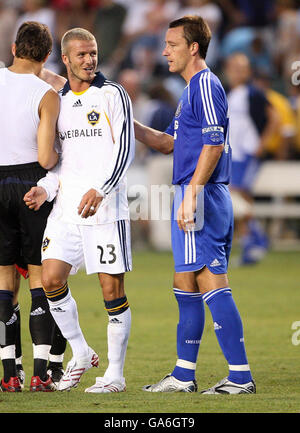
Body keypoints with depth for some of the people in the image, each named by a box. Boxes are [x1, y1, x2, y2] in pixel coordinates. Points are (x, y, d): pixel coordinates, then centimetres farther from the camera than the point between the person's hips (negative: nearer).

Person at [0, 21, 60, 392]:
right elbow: (46, 158, -15)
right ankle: (40, 372, -4)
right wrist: (57, 156, 7)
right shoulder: (46, 95, -10)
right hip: (31, 181, -3)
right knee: (39, 276, 3)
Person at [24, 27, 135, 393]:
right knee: (51, 279, -5)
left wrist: (99, 190, -19)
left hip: (105, 205, -5)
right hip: (67, 205, 5)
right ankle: (80, 354, 13)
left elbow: (125, 147, -8)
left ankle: (115, 373, 3)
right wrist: (45, 188, 4)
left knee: (111, 287, -4)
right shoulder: (58, 101, 16)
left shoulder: (112, 94, 0)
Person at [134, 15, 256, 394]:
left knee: (211, 283, -11)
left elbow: (213, 144, -19)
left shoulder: (206, 85, -11)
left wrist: (191, 193, -23)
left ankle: (240, 375, -12)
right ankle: (183, 375, 19)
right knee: (185, 285, 13)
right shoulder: (191, 89, 21)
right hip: (192, 198, 10)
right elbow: (168, 142, 29)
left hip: (200, 197, -10)